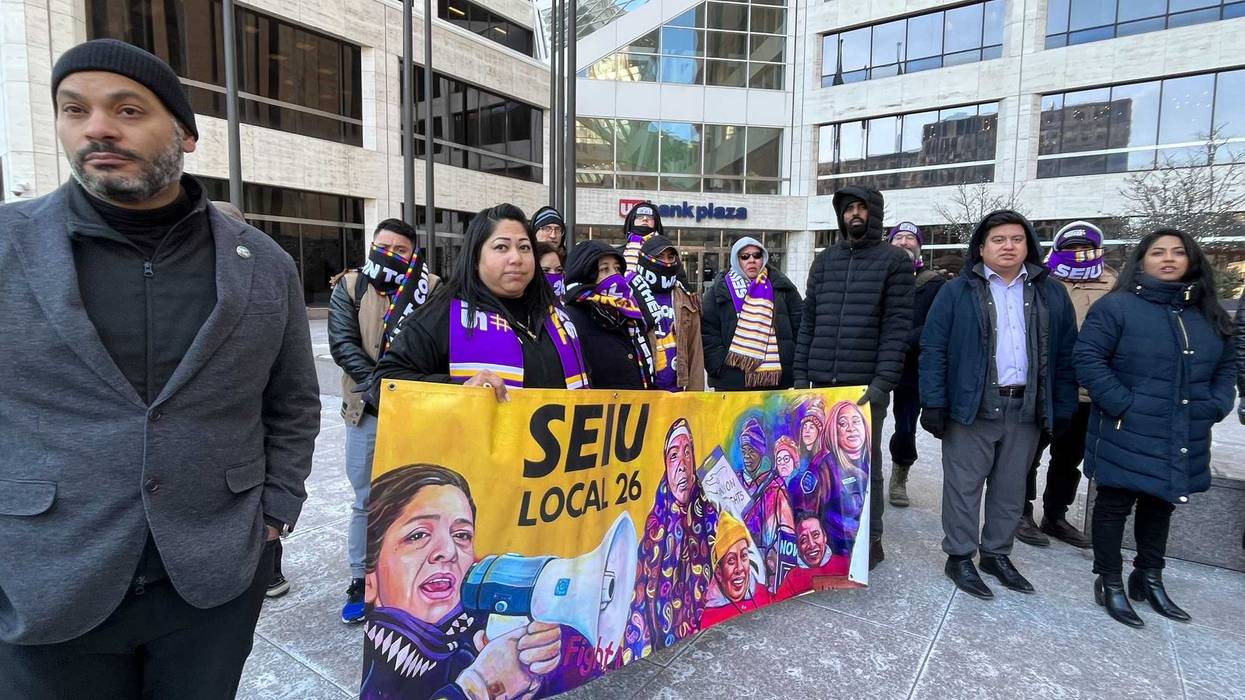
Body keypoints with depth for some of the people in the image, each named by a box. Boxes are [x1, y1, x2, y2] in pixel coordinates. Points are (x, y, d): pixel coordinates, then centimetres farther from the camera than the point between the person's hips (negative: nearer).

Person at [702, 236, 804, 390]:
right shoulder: (720, 290, 5)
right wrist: (719, 365, -9)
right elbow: (707, 332, 1)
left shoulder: (781, 286, 10)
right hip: (732, 381, -2)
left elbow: (801, 324, 9)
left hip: (777, 378, 2)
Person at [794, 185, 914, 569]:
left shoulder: (894, 260, 1)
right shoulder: (824, 260, 13)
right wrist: (801, 374, 6)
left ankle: (870, 540, 19)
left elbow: (897, 326, -6)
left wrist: (883, 381, -15)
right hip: (822, 382, 4)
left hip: (866, 385, -4)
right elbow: (808, 322, 12)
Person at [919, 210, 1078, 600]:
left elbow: (1065, 355, 10)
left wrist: (1062, 407, 5)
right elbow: (933, 350, -5)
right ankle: (959, 557, 16)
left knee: (1011, 489, 14)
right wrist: (933, 402, -12)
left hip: (1027, 410, 4)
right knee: (964, 486, 3)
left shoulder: (1051, 293, 9)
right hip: (971, 408, -3)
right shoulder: (958, 291, -1)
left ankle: (997, 554, 30)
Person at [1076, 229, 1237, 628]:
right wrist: (1122, 404, -19)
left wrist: (1217, 406, 5)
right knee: (1115, 505, 3)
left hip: (1183, 438, 7)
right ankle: (1110, 583, 16)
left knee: (1161, 505, 18)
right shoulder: (1117, 306, -9)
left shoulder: (1208, 313, 12)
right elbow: (1088, 359, -15)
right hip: (1128, 435, -6)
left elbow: (1226, 365, 20)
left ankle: (1149, 579, 34)